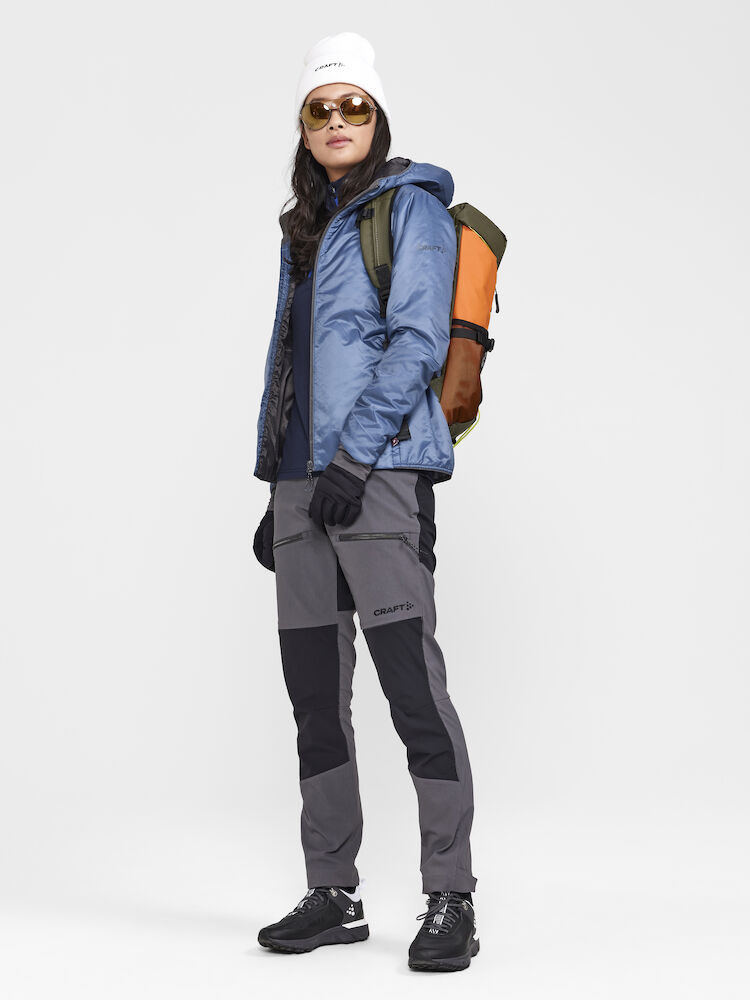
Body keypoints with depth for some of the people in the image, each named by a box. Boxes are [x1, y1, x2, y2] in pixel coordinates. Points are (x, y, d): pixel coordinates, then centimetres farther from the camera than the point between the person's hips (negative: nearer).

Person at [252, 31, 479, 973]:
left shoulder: (410, 208, 0)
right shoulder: (304, 229, 22)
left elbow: (418, 340, -11)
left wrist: (355, 456, -18)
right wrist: (278, 493, 18)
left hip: (380, 471, -7)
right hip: (303, 479, 8)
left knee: (410, 680, -12)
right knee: (315, 693, 7)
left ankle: (449, 899, -3)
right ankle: (333, 894, 16)